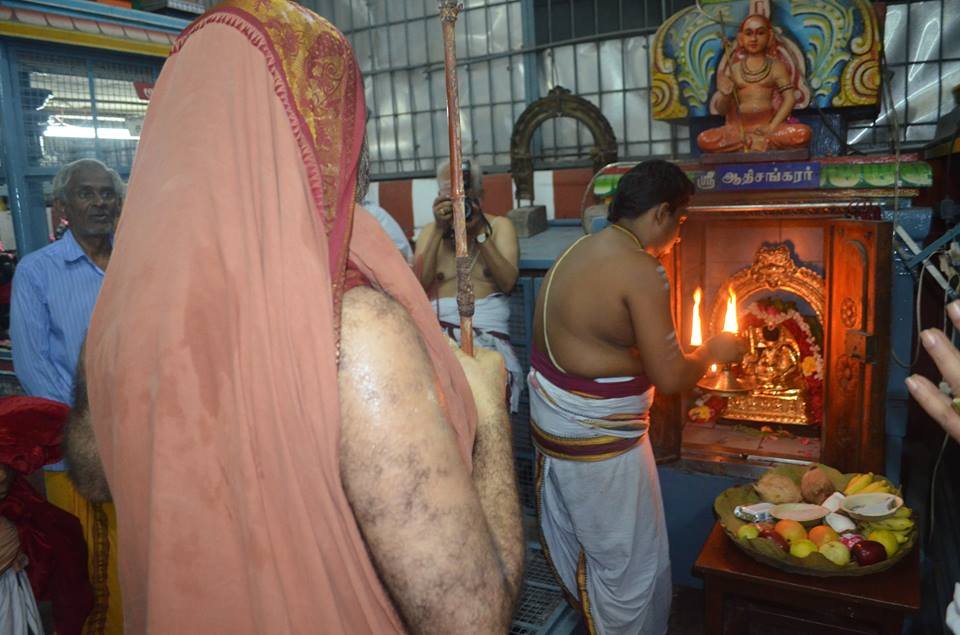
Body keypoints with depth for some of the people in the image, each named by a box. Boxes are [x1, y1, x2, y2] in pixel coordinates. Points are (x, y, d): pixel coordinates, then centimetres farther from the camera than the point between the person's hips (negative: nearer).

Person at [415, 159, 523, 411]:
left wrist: (480, 232, -10)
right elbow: (419, 284, -1)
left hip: (488, 333, -1)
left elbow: (507, 283, -4)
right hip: (438, 330, 2)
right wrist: (440, 231, -8)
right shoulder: (430, 231, 17)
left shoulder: (499, 226, 12)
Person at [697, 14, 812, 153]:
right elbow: (721, 110, 6)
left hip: (768, 123, -1)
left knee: (803, 133, -30)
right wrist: (724, 95, -17)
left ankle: (743, 144, -16)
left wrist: (772, 127, -15)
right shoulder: (734, 69, 10)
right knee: (704, 140, -28)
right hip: (739, 126, 1)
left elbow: (790, 98, -1)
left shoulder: (776, 66, 9)